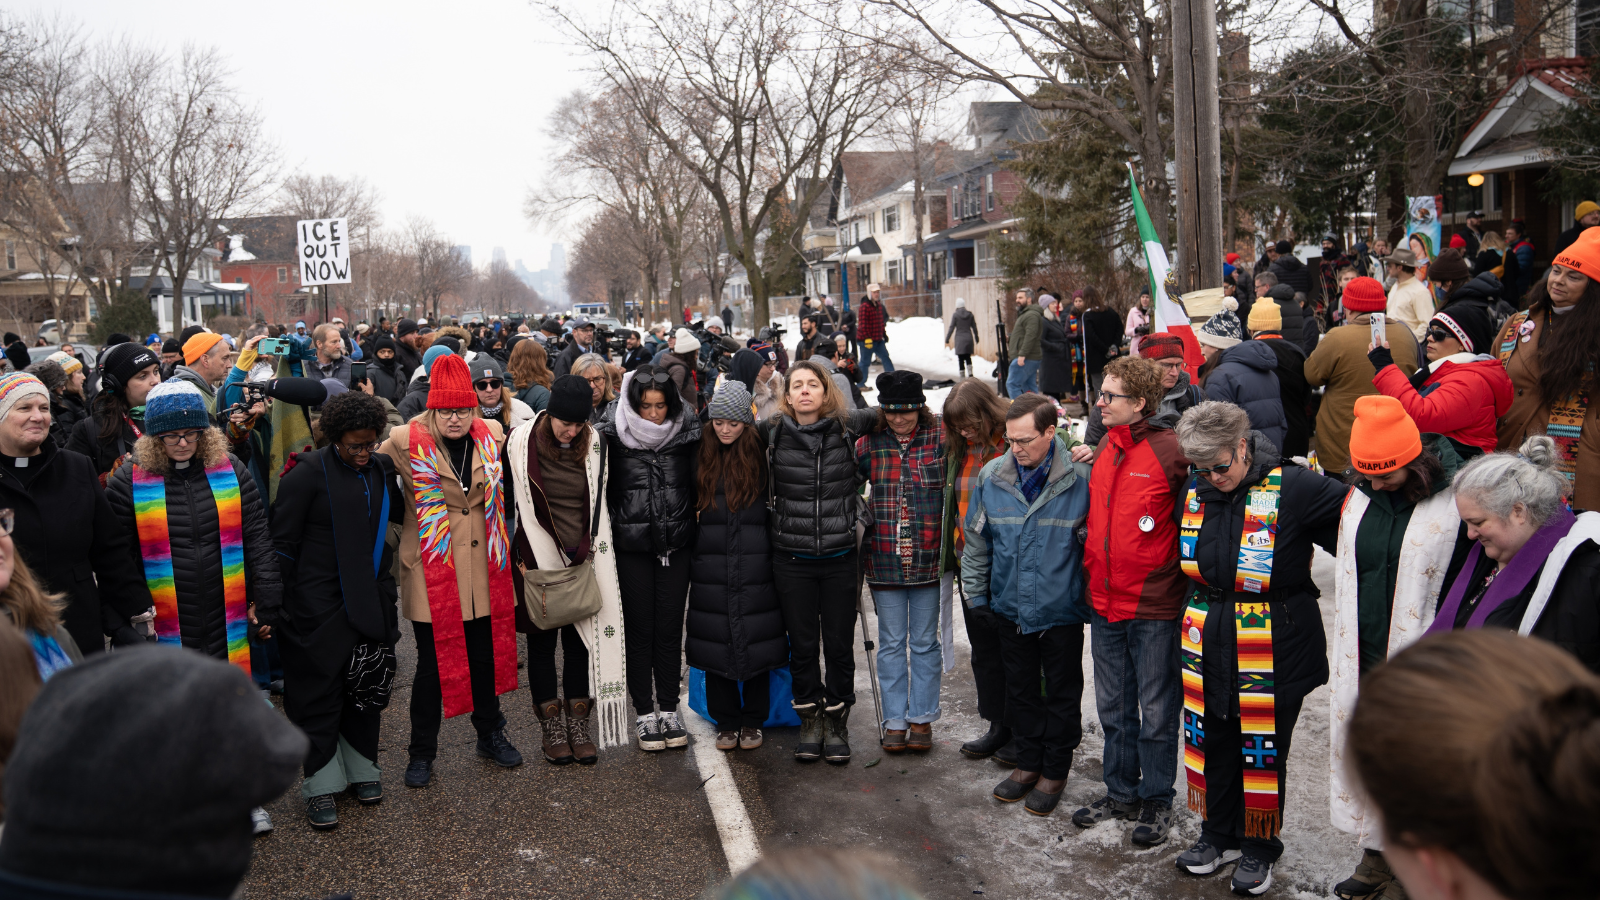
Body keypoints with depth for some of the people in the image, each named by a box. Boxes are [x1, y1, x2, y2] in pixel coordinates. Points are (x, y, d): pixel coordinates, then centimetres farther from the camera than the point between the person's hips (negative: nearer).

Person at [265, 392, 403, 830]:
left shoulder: (381, 468, 5)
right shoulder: (309, 473, -10)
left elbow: (400, 513, 24)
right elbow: (282, 543, -8)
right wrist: (273, 607, -9)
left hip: (372, 602, 5)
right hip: (319, 608, -5)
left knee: (366, 688, 13)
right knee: (319, 694, 4)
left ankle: (362, 768, 30)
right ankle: (321, 784, 16)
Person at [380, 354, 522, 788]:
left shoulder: (492, 435, 3)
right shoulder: (405, 442, -9)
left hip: (485, 570, 4)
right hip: (431, 571, -3)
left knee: (486, 657, 15)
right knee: (433, 665, 3)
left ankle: (490, 735, 35)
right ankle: (421, 753, 21)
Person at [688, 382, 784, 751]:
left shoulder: (763, 455, -1)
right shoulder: (701, 456, 6)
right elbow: (689, 507, 14)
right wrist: (688, 559, 9)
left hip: (755, 565, -2)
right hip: (711, 565, 2)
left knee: (756, 641, 3)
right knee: (717, 642, 5)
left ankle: (752, 721, 19)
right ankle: (726, 722, 19)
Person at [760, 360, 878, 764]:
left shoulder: (848, 426, -2)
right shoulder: (772, 431, -1)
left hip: (839, 556, 0)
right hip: (792, 558, 0)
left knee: (839, 644, 7)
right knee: (802, 644, 8)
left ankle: (837, 721, 25)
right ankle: (810, 719, 26)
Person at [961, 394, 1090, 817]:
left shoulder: (1080, 478, -14)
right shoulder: (991, 477, -4)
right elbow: (976, 541, 7)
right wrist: (975, 594, 8)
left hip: (1062, 609, -3)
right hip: (1010, 608, 4)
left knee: (1062, 693, 11)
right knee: (1020, 688, 16)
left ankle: (1055, 771, 26)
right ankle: (1028, 762, 33)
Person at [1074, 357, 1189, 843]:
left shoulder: (1172, 449, -15)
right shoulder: (1105, 447, 6)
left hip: (1154, 606, -7)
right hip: (1104, 602, 7)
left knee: (1157, 711, 8)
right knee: (1113, 707, 17)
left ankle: (1157, 802, 23)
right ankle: (1121, 793, 33)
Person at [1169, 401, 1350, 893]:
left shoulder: (1292, 489, -16)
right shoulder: (1194, 491, 0)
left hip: (1273, 650, -5)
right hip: (1208, 644, 5)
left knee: (1264, 751, 8)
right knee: (1212, 742, 16)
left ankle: (1259, 847, 29)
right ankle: (1220, 835, 36)